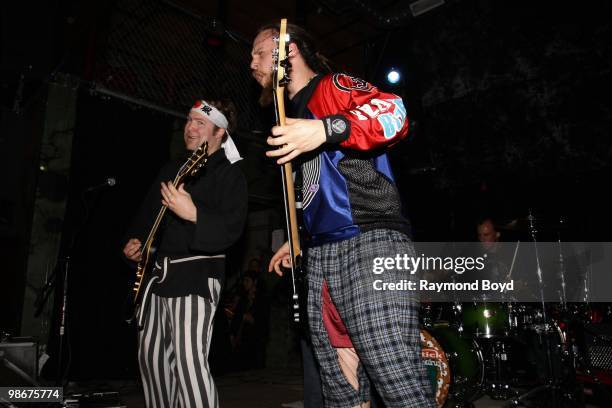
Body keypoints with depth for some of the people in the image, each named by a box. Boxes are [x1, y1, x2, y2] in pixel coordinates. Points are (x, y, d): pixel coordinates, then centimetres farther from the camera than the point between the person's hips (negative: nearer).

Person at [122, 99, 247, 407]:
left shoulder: (230, 174, -5)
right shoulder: (170, 170, 18)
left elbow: (232, 228, -19)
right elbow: (147, 213, 25)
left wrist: (193, 214, -32)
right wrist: (135, 240, 9)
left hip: (196, 273, -8)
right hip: (158, 271, 8)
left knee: (189, 360, -15)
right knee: (151, 354, 14)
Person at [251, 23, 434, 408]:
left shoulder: (333, 85, 5)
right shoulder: (294, 115, 30)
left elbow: (394, 113, -14)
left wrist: (326, 130, -24)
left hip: (368, 243, -9)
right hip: (321, 256, 9)